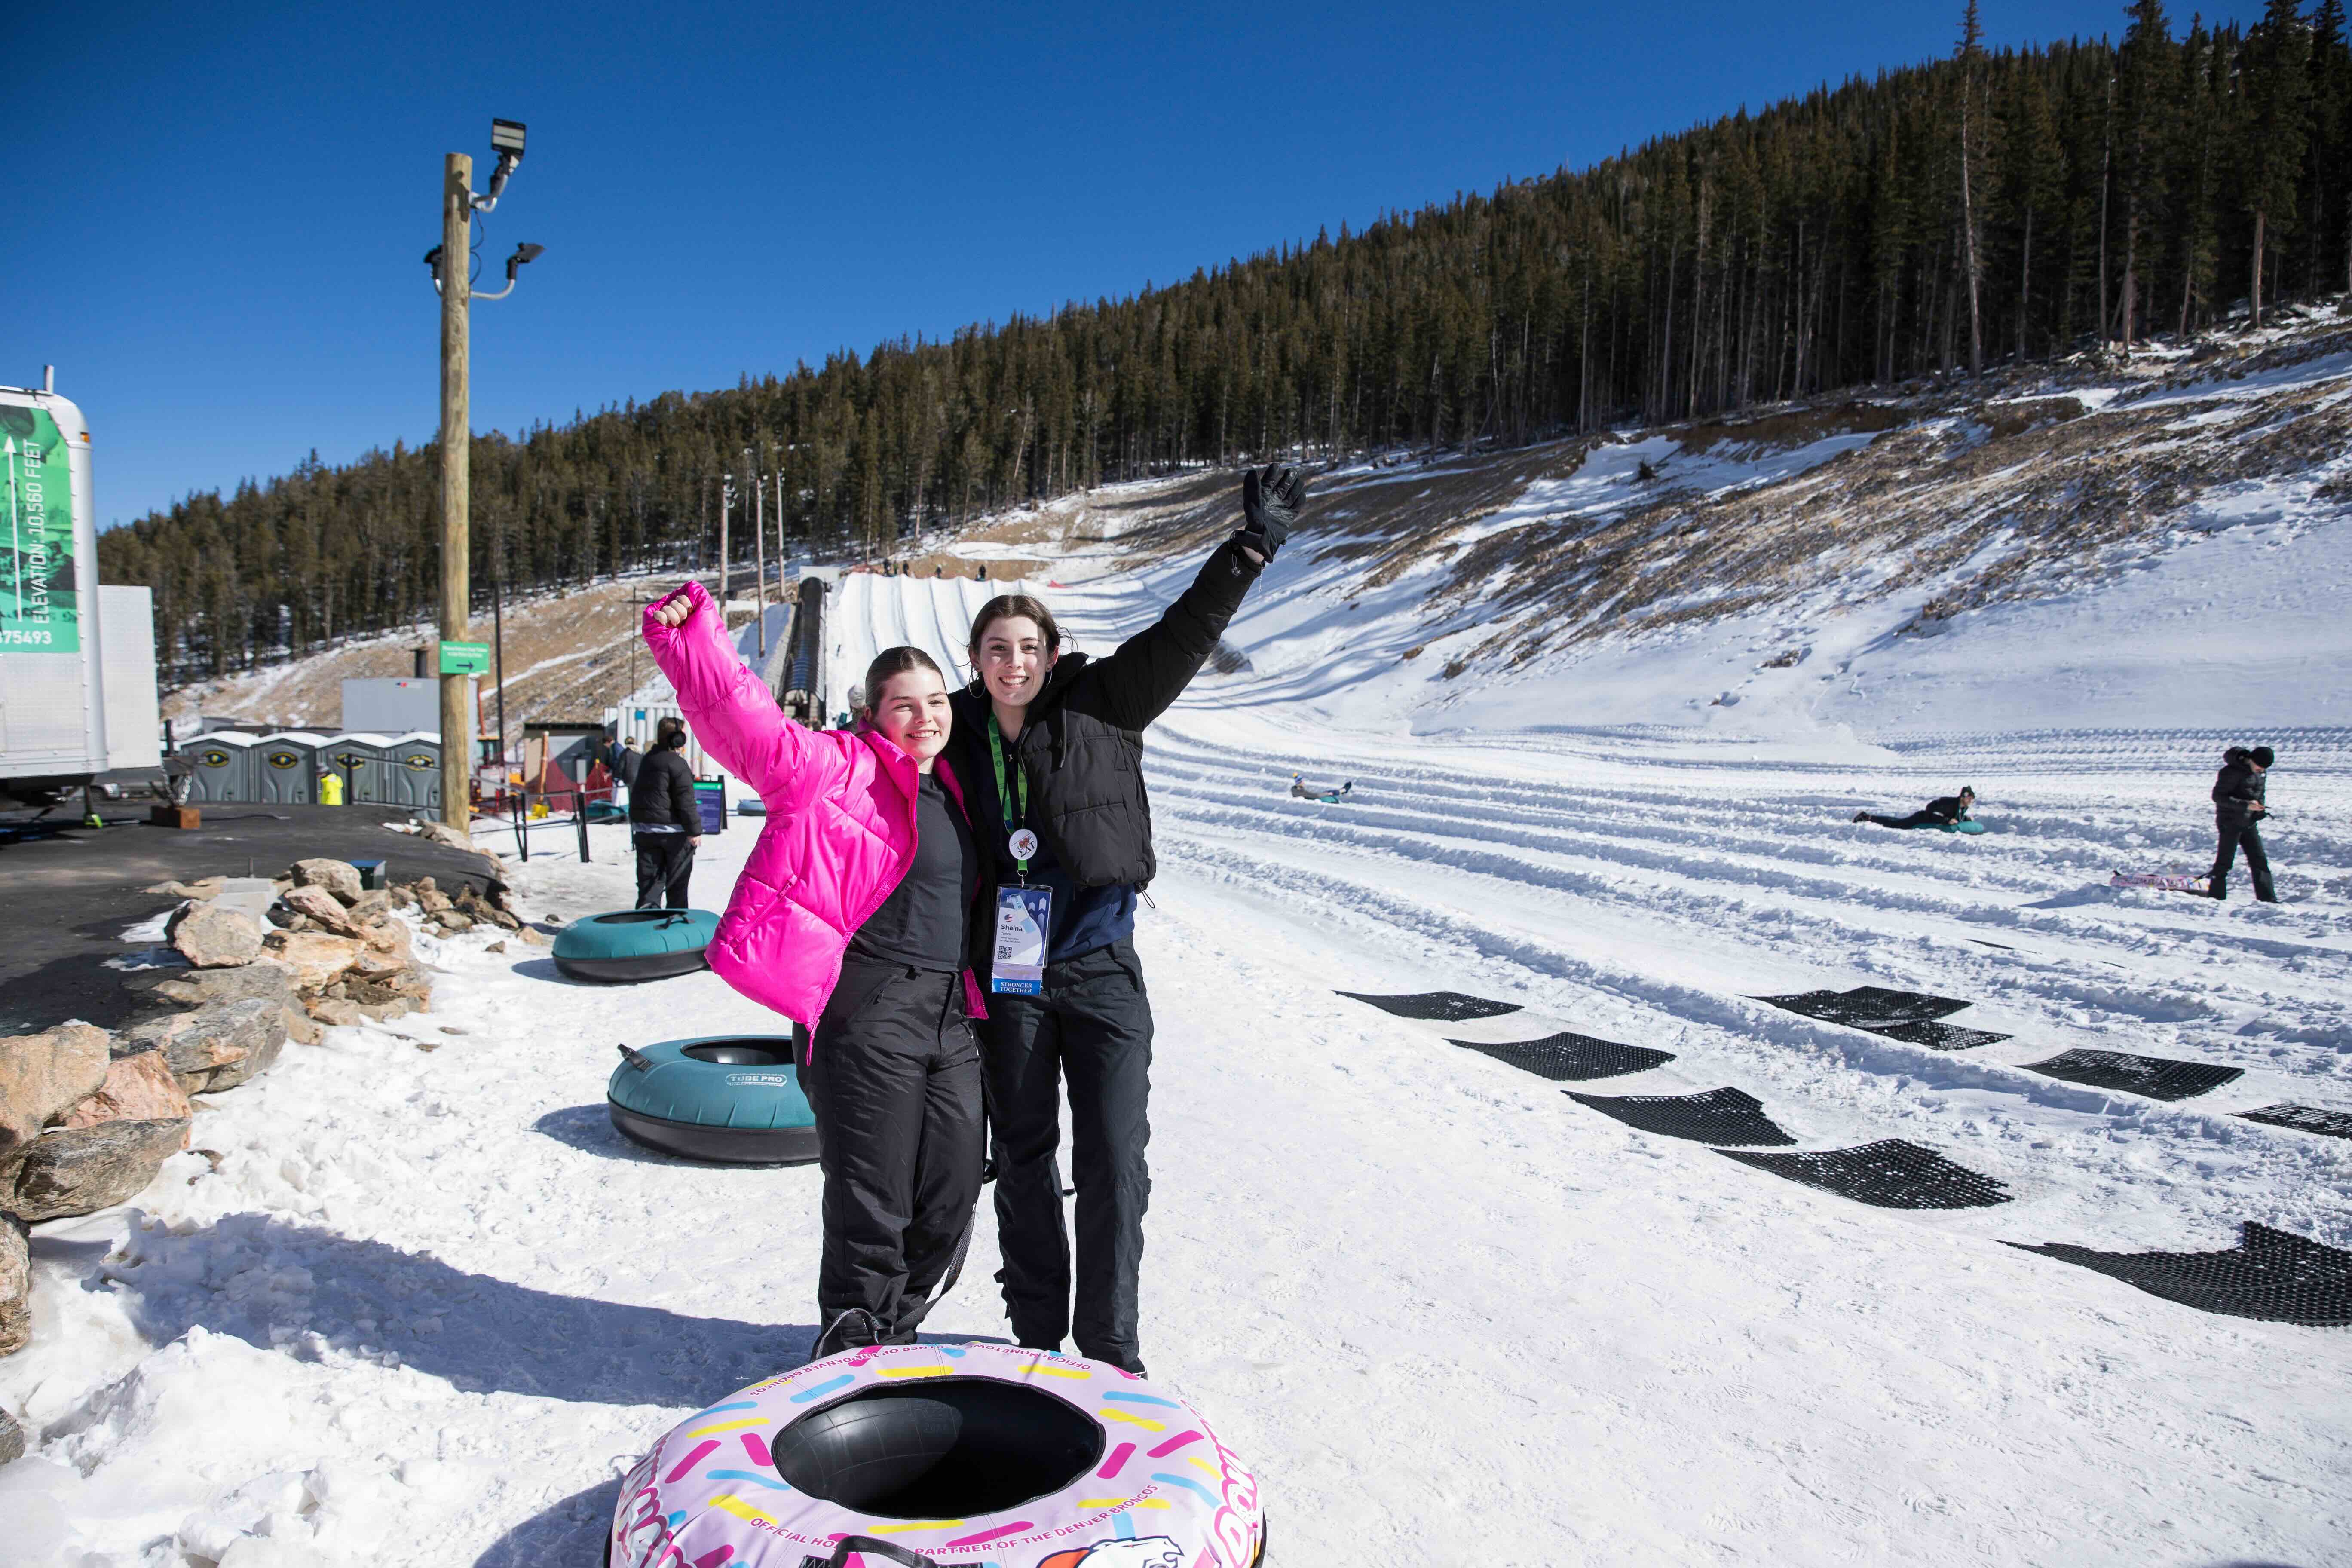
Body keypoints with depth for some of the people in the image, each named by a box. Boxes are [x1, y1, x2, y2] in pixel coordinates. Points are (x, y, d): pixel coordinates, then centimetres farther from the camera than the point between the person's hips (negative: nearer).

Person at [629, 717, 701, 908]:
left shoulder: (648, 759, 10)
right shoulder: (678, 764, -15)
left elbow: (638, 795, 17)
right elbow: (685, 801, -18)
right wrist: (695, 830, -13)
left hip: (644, 829, 7)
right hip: (673, 831, -7)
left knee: (649, 882, 7)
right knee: (677, 885, 7)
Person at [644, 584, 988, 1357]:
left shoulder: (951, 790, 18)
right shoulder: (835, 767, -2)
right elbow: (743, 716, -13)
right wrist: (687, 632, -23)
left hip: (951, 1017, 7)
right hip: (868, 1011, -7)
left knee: (951, 1200, 11)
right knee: (870, 1203, 1)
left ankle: (896, 1334, 34)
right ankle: (853, 1346, 24)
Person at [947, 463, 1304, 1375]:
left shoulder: (1099, 708, -2)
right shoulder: (960, 736, 4)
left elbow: (1184, 634, -8)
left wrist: (1254, 546, -16)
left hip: (1100, 968, -2)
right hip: (1008, 980, 2)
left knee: (1115, 1167, 1)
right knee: (1023, 1162, 12)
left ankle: (1110, 1348, 17)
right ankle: (1036, 1338, 29)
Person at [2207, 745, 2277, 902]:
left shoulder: (2261, 773, 6)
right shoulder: (2232, 772, -17)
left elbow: (2260, 794, 21)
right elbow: (2218, 796, -19)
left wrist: (2260, 810, 2)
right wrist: (2246, 806, -25)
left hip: (2249, 823, 7)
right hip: (2230, 823, -7)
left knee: (2260, 861, 6)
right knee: (2224, 862, -4)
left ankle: (2268, 899, 10)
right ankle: (2216, 897, 3)